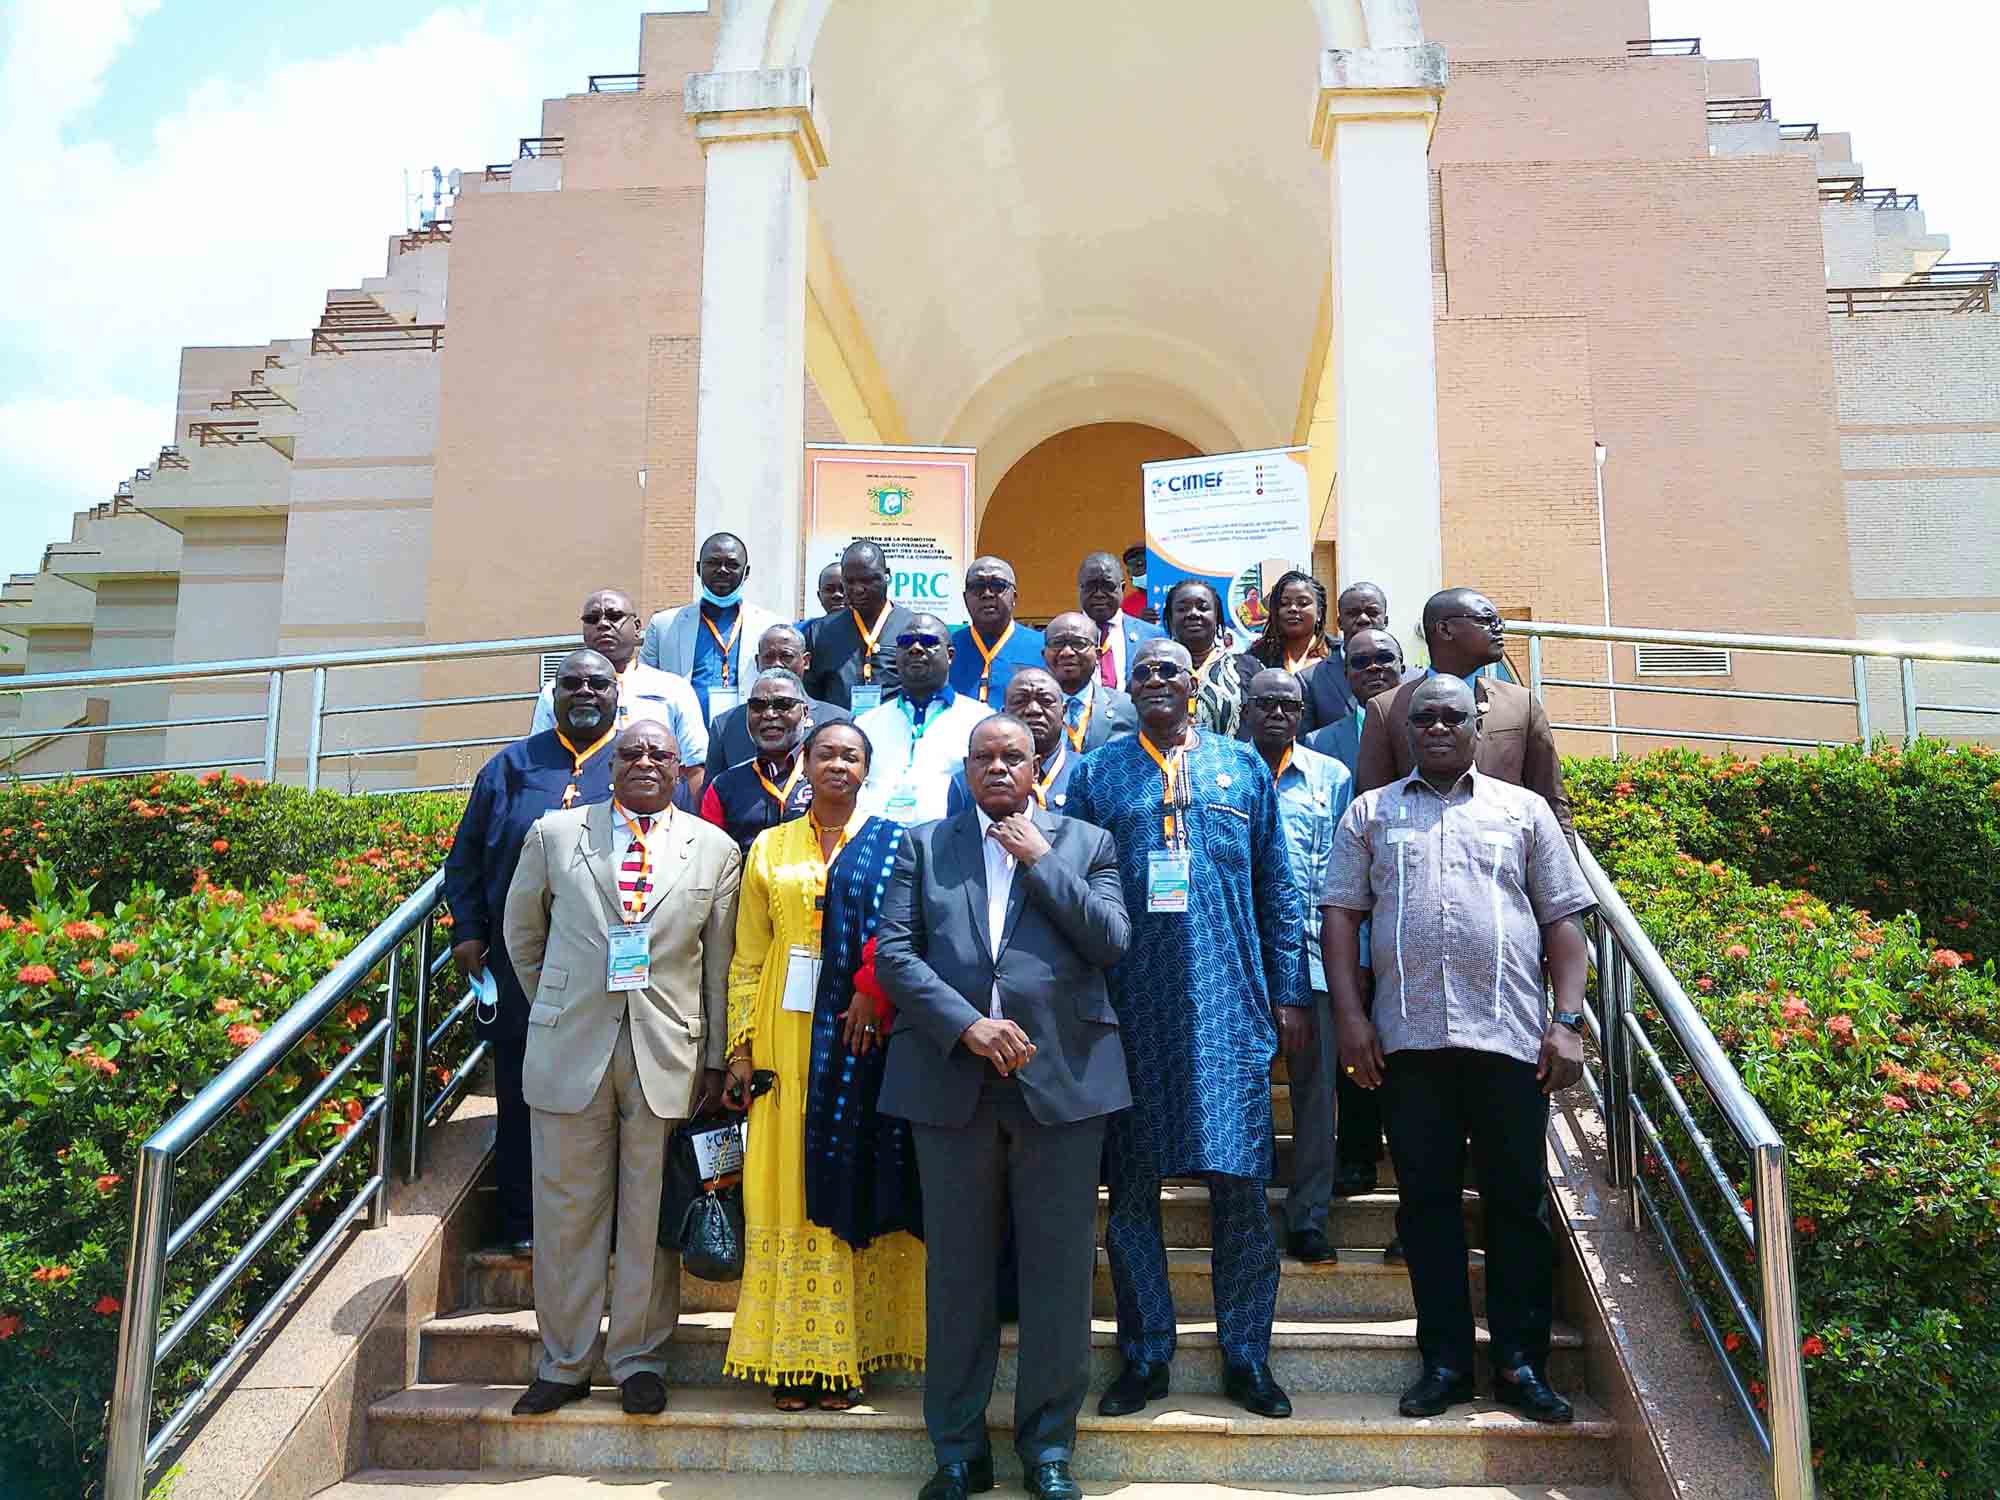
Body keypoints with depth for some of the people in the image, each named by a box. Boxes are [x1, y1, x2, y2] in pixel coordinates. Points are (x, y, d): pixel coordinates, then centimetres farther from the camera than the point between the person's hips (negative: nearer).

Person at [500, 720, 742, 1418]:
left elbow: (721, 965, 6)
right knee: (567, 1209, 7)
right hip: (570, 1047, 0)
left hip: (669, 1050, 0)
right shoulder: (553, 833, 6)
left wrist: (716, 1060, 4)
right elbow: (522, 932, 17)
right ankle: (564, 1362, 21)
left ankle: (639, 1359, 20)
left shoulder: (715, 849, 6)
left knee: (651, 1214, 6)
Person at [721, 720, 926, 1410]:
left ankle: (848, 1353, 6)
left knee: (852, 1182, -1)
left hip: (865, 1035, -2)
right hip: (788, 1040, 2)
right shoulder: (769, 849, 13)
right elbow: (747, 959, 10)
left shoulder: (892, 844, 7)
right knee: (789, 1187, 1)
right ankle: (794, 1357, 6)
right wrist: (742, 1047, 3)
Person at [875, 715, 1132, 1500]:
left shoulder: (1086, 843, 10)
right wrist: (965, 1024, -12)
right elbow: (894, 953, 1)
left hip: (1062, 1081, -1)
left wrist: (1039, 858, -5)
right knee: (957, 1270, 8)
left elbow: (1111, 942, -3)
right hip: (952, 1079, 1)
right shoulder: (924, 845, 11)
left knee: (1058, 1271, 4)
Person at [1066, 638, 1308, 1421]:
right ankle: (1145, 1356, 16)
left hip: (1229, 1004, 0)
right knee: (1131, 1189, 4)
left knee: (1240, 1185, 1)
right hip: (1129, 1007, 0)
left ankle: (1246, 1356, 14)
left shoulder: (1242, 766, 11)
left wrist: (1289, 992, 4)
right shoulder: (1096, 773, 9)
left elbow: (1278, 887, 10)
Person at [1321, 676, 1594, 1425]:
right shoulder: (1370, 813, 13)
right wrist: (1350, 1014, -3)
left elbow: (1562, 920, 9)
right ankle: (1445, 1360, 15)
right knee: (1426, 1200, 5)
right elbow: (1341, 913, 7)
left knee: (1517, 1200, 4)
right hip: (1409, 1038, 1)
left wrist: (1568, 1021, -1)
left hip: (1510, 1035, 0)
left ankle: (1520, 1363, 14)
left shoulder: (1524, 810, 12)